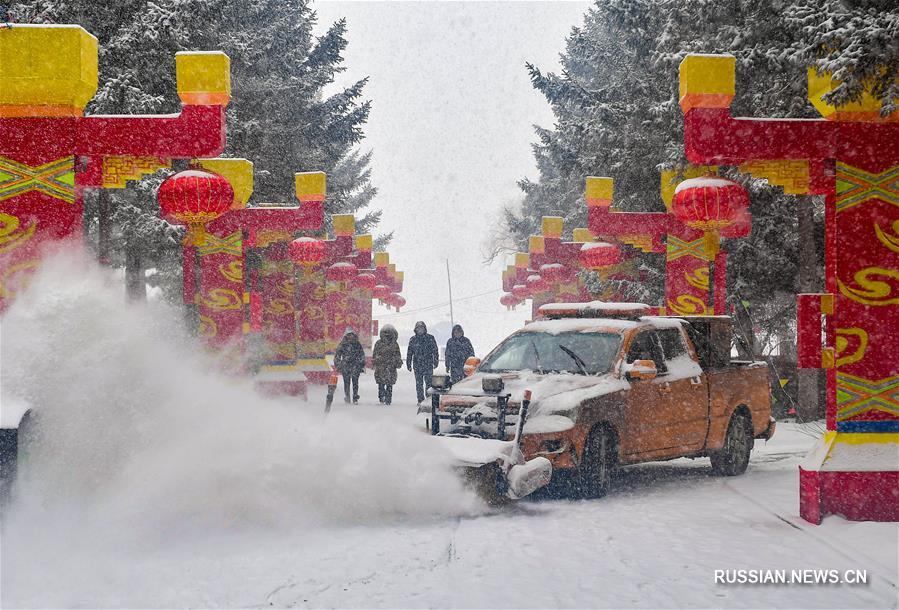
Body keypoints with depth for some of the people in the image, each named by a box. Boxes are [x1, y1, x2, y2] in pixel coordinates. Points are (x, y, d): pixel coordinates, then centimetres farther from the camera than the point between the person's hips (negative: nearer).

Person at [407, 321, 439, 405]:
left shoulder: (430, 338, 4)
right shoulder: (413, 340, 10)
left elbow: (435, 351, 5)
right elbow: (409, 353, 13)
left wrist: (436, 361, 0)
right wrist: (408, 364, 10)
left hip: (428, 364, -2)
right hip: (417, 365, 2)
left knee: (429, 382, -7)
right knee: (419, 383, 4)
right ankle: (420, 400, 10)